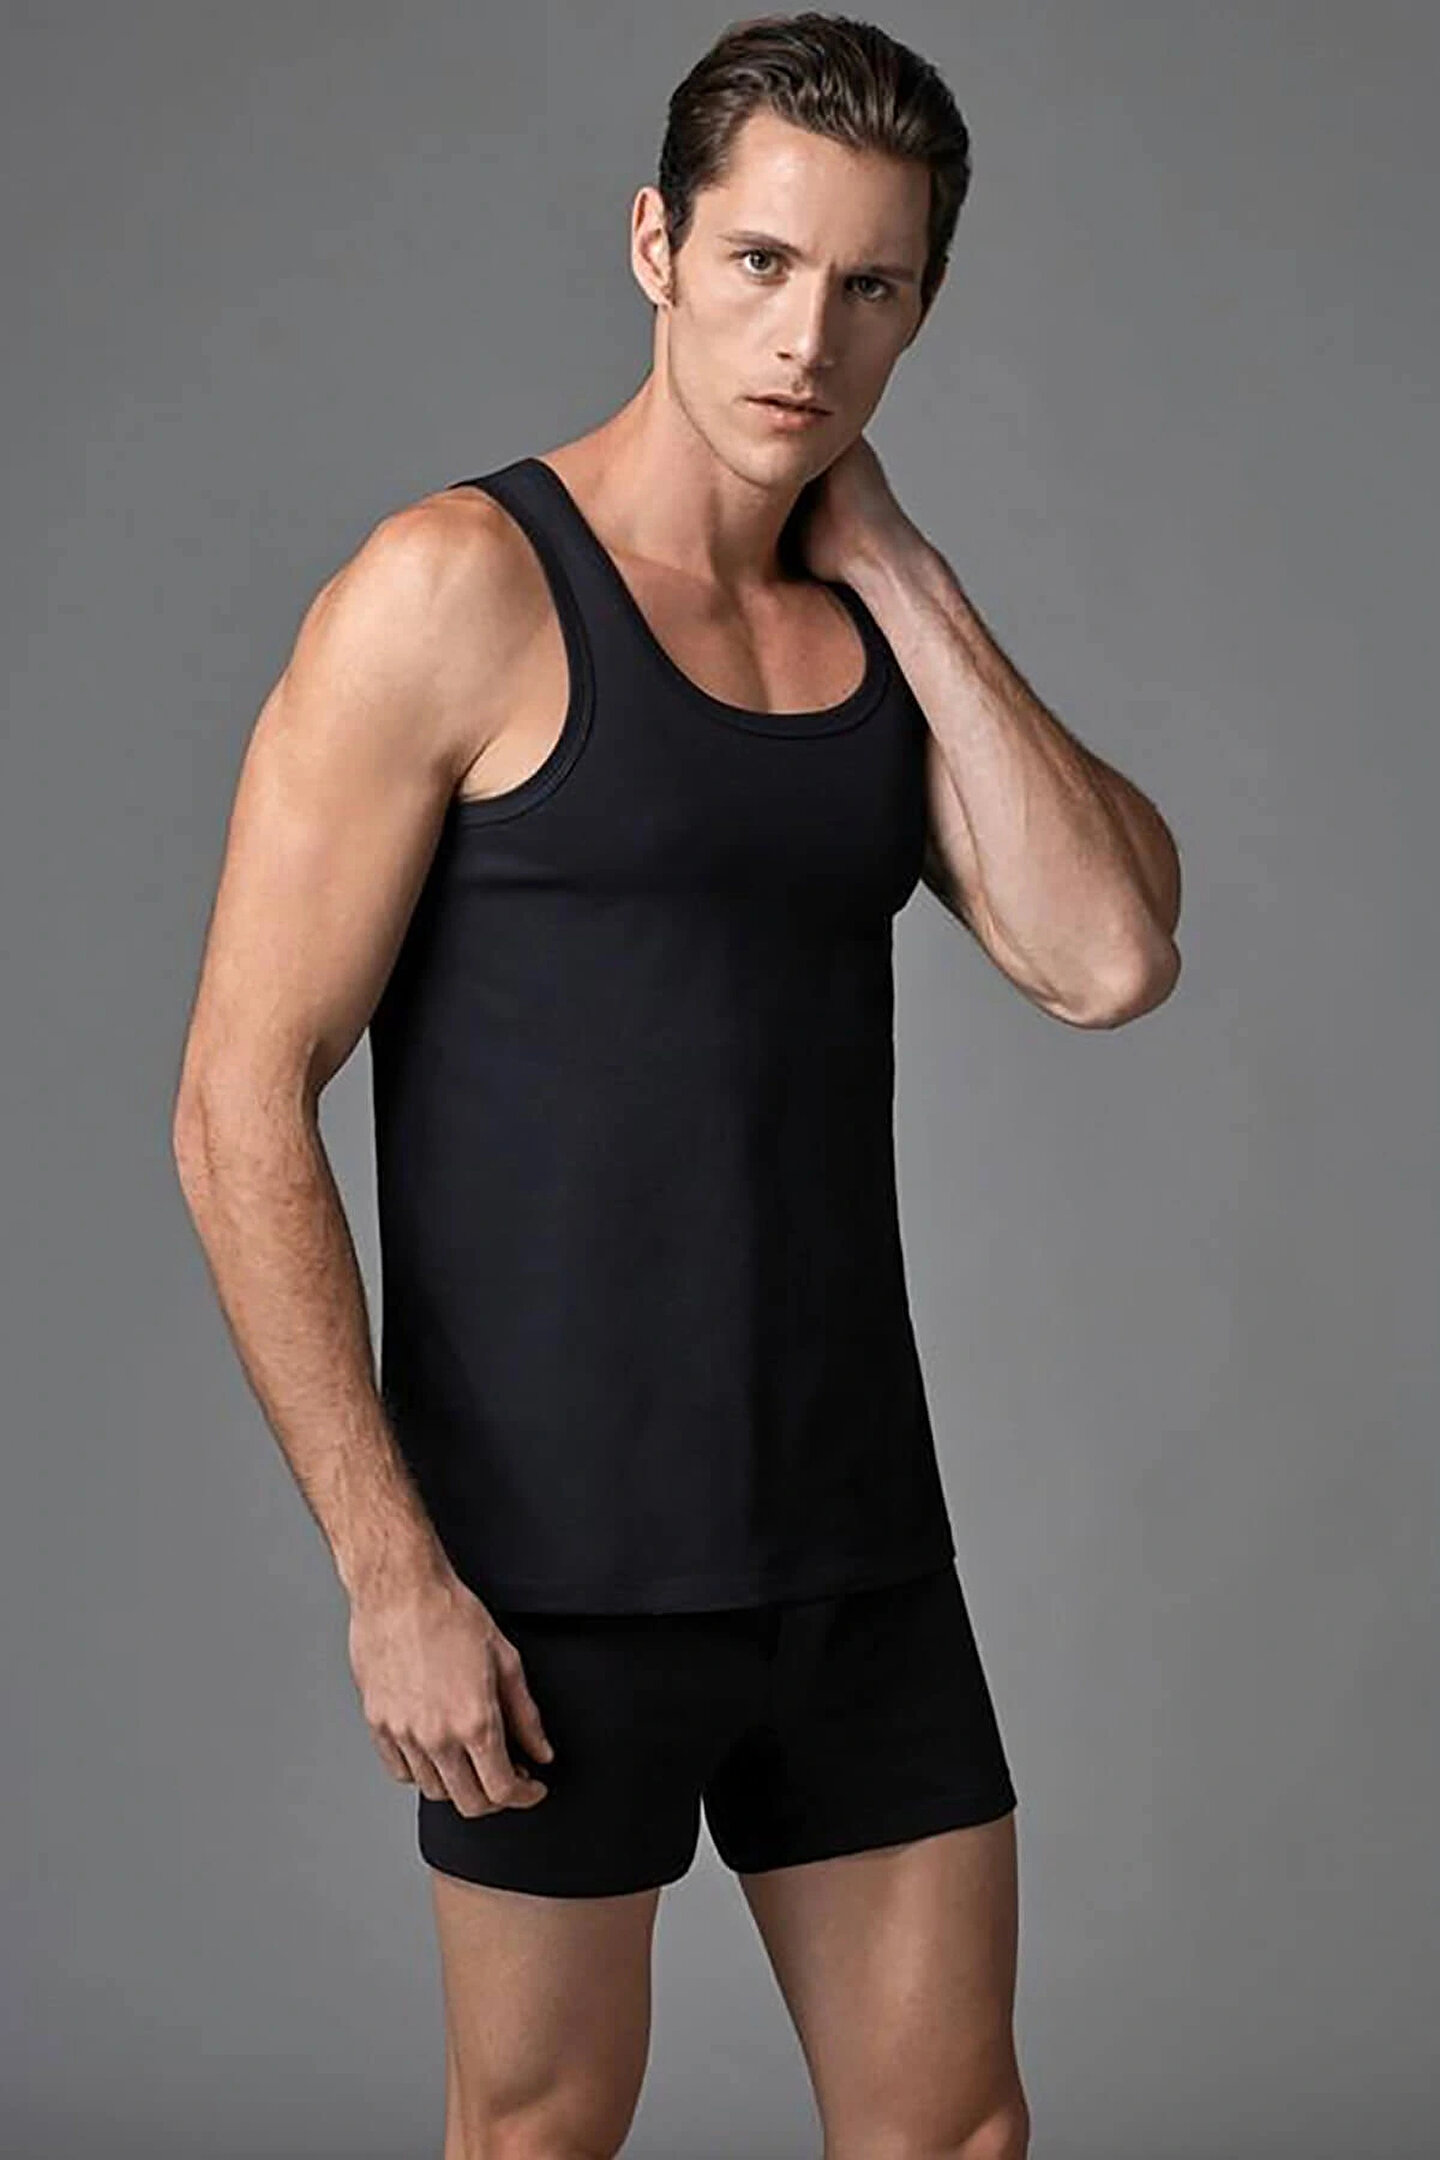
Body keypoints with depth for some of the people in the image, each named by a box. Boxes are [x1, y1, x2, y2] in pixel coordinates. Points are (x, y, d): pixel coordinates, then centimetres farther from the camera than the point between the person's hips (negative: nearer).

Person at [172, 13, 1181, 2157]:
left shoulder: (887, 627, 9)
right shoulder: (461, 589, -9)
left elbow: (1109, 959, -8)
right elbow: (241, 1107, -13)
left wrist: (903, 574, -6)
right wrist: (389, 1570, -16)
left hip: (855, 1539, 5)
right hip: (556, 1563, -5)